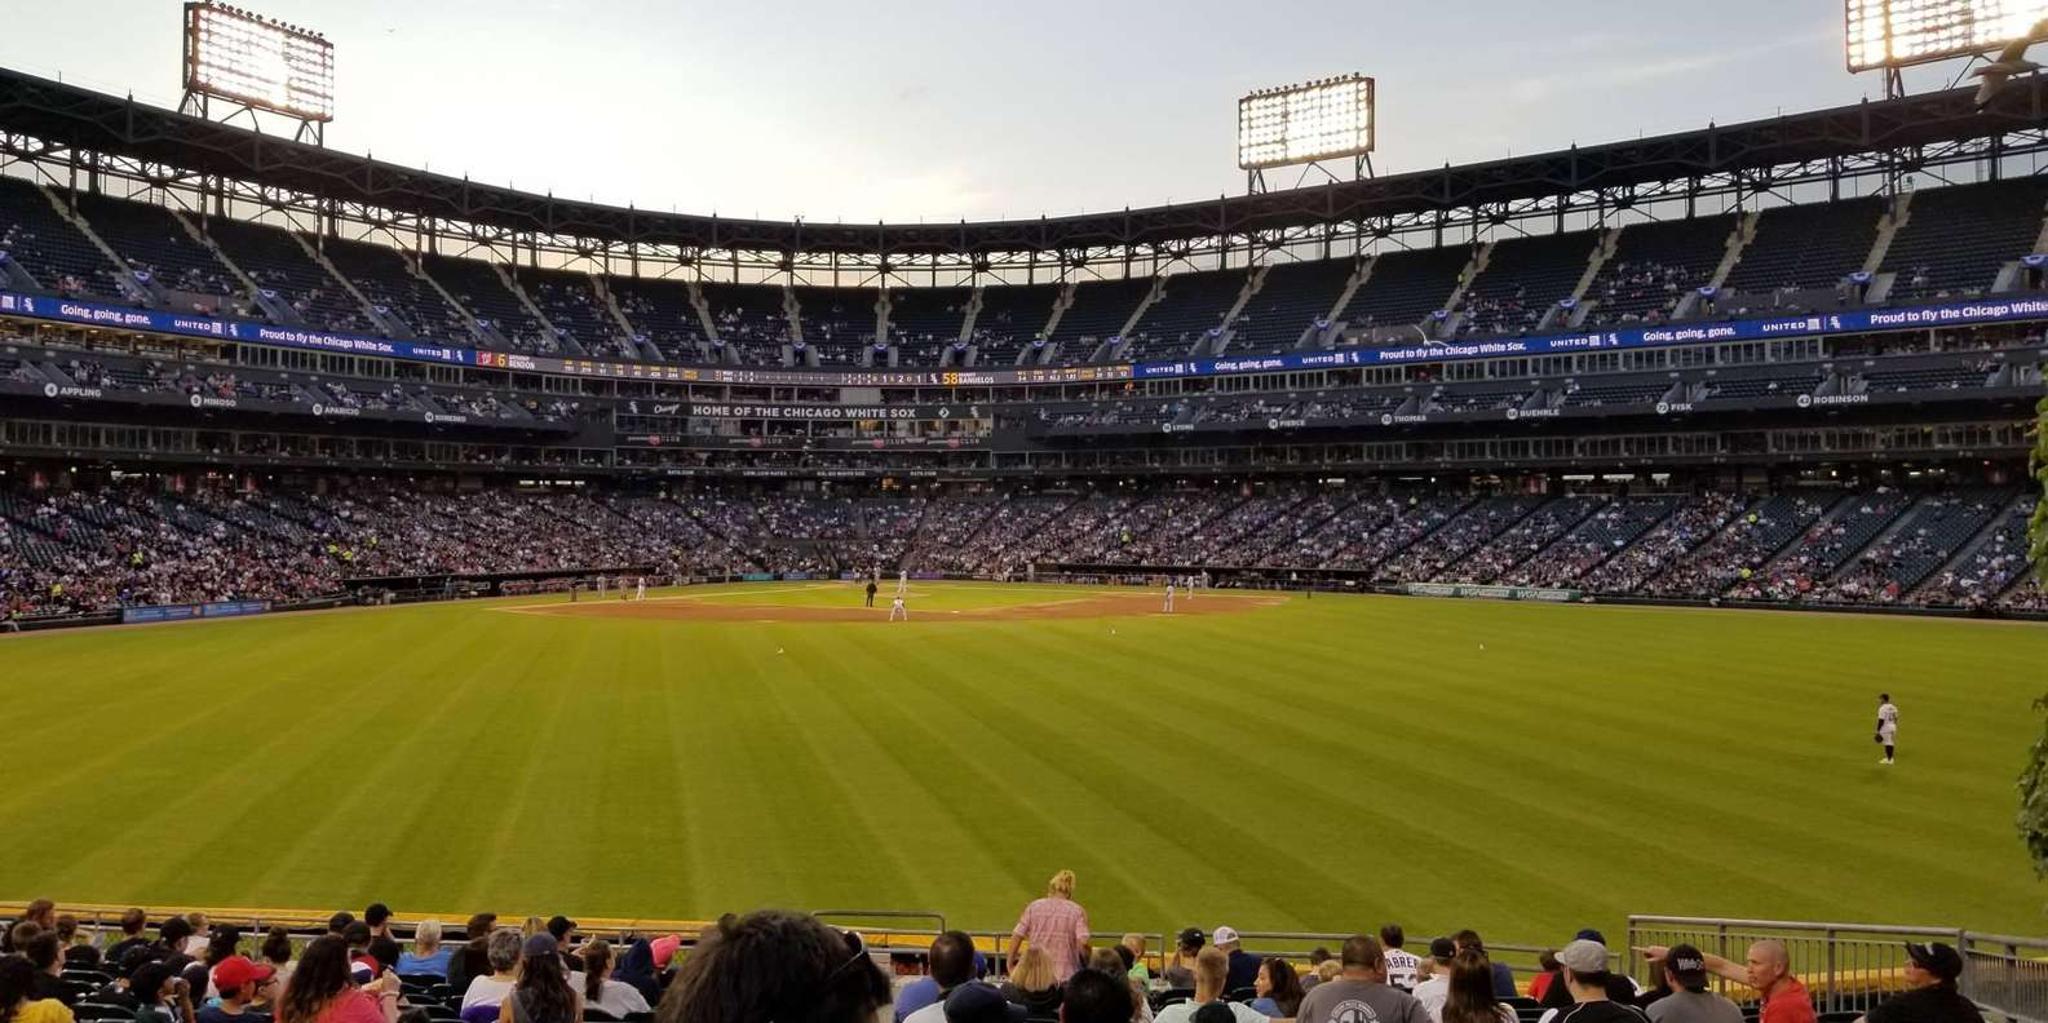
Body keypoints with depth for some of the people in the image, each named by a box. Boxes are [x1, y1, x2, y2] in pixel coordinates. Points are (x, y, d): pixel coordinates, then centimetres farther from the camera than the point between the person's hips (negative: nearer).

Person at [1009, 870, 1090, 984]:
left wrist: (1010, 962, 13)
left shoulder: (1034, 906, 3)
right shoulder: (1077, 911, -2)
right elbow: (1083, 942, -13)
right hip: (1066, 977, -1)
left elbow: (1017, 936, 1)